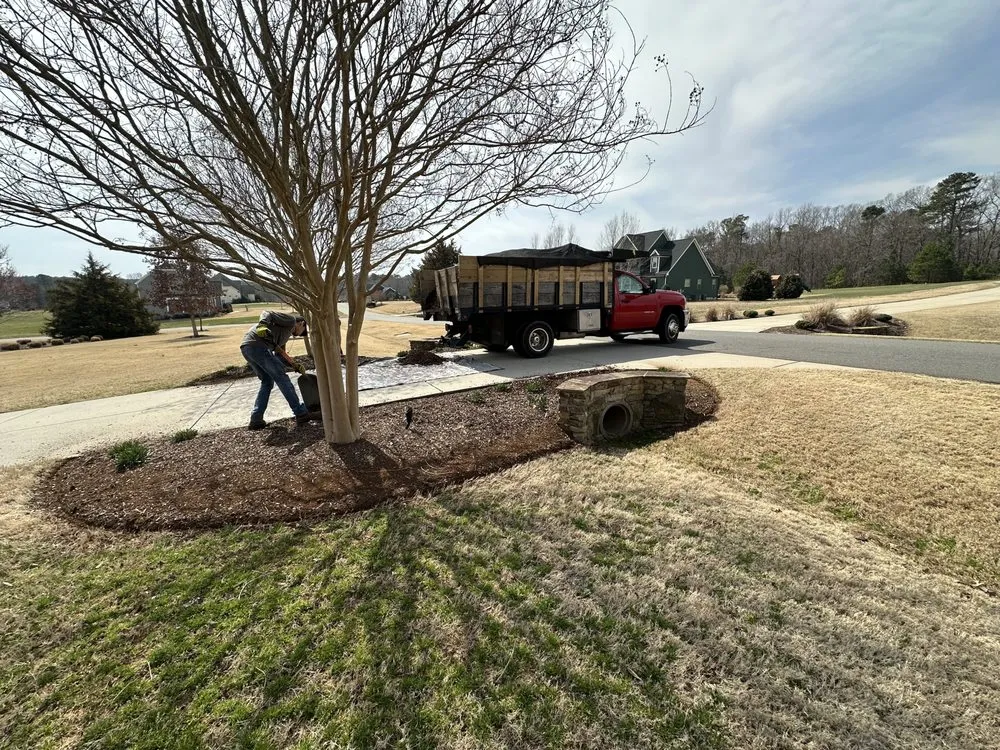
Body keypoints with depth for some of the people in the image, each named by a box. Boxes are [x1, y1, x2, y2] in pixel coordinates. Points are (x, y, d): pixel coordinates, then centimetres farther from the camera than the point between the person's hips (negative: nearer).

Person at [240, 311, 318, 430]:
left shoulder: (287, 333, 32)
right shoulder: (291, 320, 8)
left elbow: (279, 355, 28)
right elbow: (267, 313, -7)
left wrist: (295, 365, 17)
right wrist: (262, 325, -25)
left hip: (246, 347, 10)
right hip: (256, 344, -10)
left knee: (267, 382, 16)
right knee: (281, 378, -6)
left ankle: (256, 420, 16)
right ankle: (301, 414, -4)